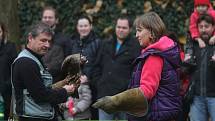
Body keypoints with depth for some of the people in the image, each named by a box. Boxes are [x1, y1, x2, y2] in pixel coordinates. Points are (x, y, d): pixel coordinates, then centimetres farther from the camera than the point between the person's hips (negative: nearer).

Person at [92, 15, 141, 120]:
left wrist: (130, 87, -16)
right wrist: (99, 82, 9)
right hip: (105, 96, 5)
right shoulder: (106, 44, 15)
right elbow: (98, 66, 20)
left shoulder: (135, 46, -4)